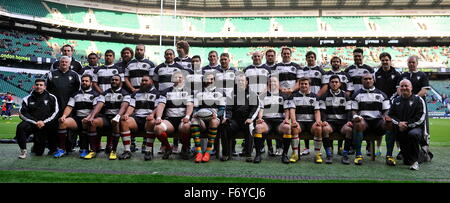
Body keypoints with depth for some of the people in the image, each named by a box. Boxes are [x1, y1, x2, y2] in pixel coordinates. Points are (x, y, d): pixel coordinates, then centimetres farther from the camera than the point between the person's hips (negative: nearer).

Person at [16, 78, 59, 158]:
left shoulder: (51, 98, 6)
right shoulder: (27, 99, 6)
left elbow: (55, 113, 0)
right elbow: (22, 114, -2)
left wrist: (44, 122, -13)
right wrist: (36, 122, -14)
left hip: (45, 126, -1)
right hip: (30, 124, 1)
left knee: (39, 153, -5)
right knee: (21, 127, -36)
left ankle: (36, 147, 34)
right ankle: (23, 150, -16)